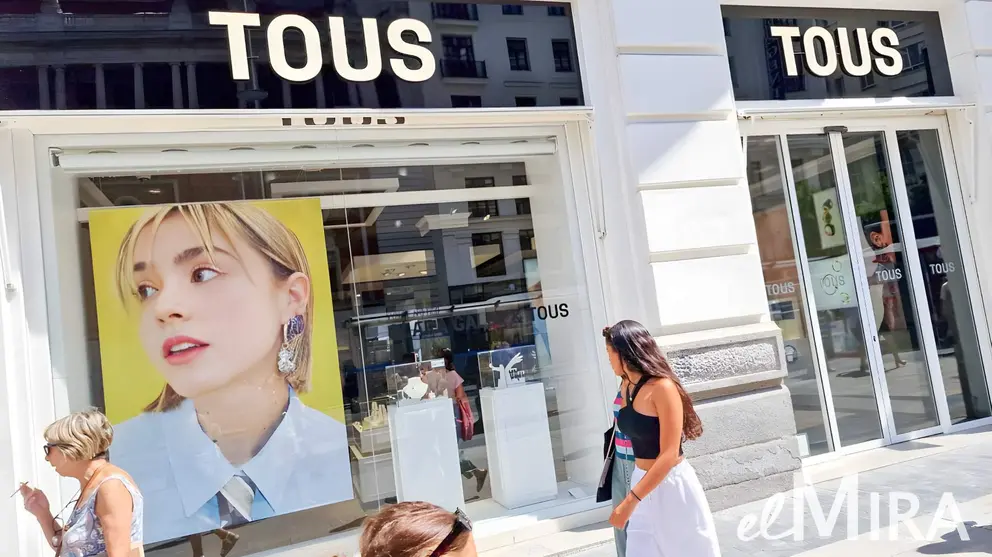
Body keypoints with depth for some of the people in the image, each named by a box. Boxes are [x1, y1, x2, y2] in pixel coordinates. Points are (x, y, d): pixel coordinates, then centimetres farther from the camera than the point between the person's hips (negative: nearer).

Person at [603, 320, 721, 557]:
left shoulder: (662, 387, -21)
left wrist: (630, 501, -27)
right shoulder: (627, 386, 2)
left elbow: (669, 454, -24)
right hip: (643, 482, 6)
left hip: (671, 486, -6)